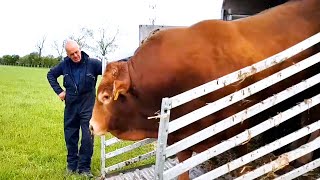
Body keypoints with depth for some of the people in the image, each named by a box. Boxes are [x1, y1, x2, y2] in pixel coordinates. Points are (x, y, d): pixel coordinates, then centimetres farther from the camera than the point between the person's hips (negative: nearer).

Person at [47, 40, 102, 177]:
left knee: (87, 138, -4)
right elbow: (50, 75, 13)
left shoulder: (92, 63, -11)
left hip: (87, 107, -3)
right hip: (71, 106, 3)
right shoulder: (64, 65, -2)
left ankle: (84, 167, 11)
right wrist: (59, 91, 4)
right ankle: (72, 165, 29)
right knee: (70, 136, 12)